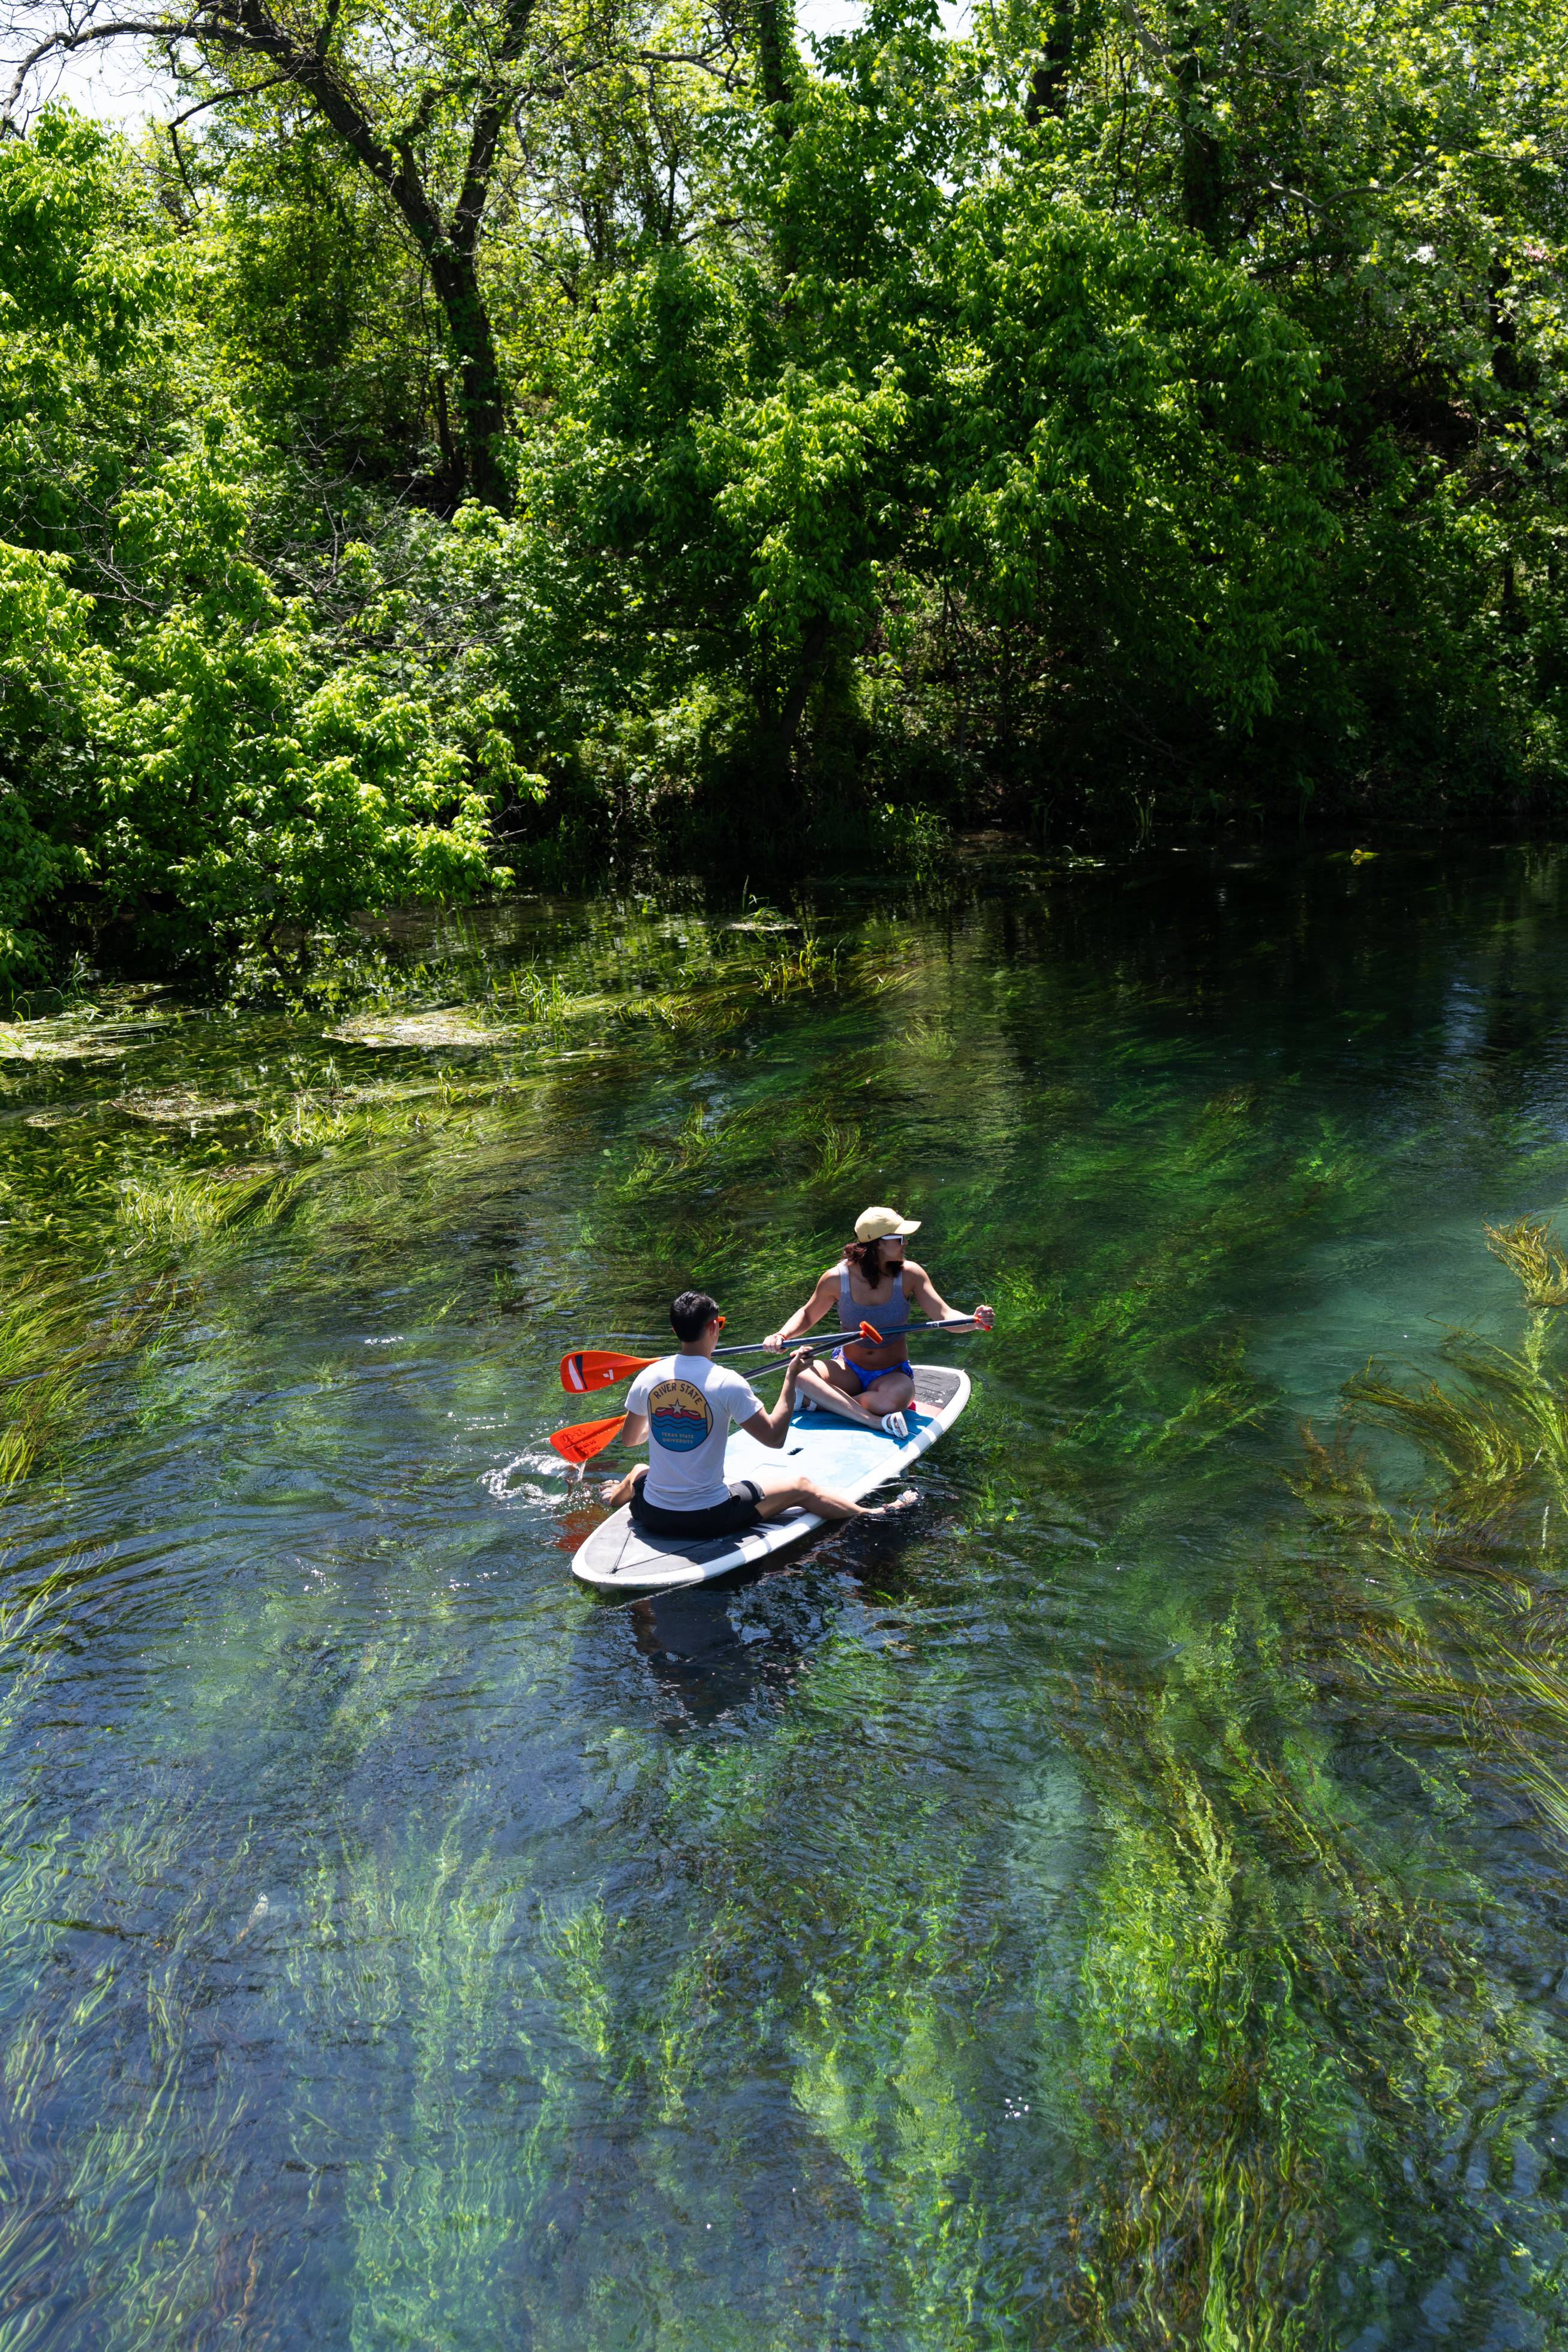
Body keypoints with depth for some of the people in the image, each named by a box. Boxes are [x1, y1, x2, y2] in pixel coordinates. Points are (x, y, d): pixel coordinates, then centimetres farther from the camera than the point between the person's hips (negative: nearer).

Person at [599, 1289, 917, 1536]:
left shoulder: (647, 1378, -5)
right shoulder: (727, 1383, -18)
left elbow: (630, 1439, 11)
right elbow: (774, 1437, -11)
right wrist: (792, 1377, -3)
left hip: (653, 1518, 4)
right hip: (710, 1518, -4)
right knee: (802, 1488, 17)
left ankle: (612, 1497, 70)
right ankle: (870, 1514, 32)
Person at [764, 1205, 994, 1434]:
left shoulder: (909, 1274, -10)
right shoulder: (837, 1279, -10)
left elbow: (945, 1315, -15)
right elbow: (807, 1316, 6)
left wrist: (974, 1320, -36)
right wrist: (782, 1336, -13)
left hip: (892, 1374, -1)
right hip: (848, 1370, 1)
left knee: (894, 1399, -39)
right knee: (798, 1368, -31)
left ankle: (825, 1402, -19)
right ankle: (877, 1421, -35)